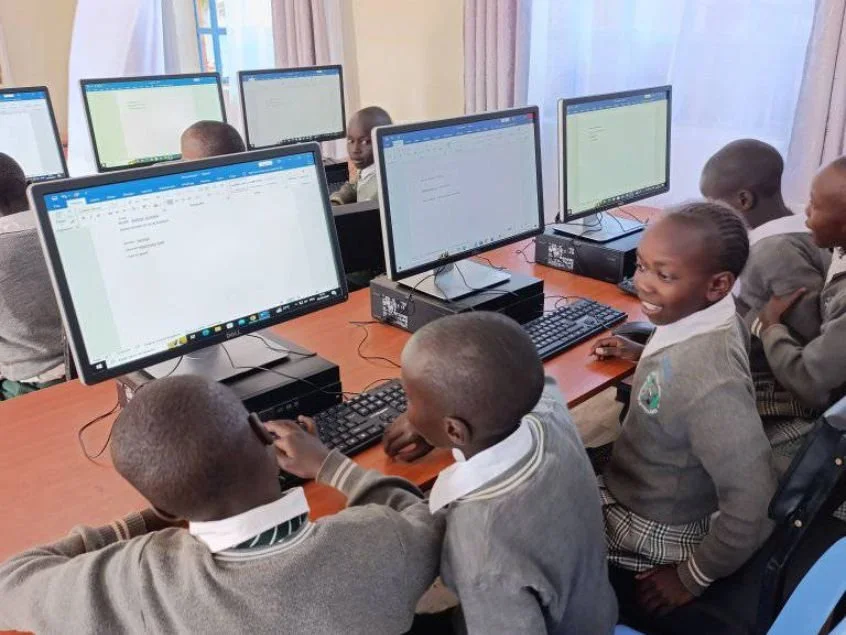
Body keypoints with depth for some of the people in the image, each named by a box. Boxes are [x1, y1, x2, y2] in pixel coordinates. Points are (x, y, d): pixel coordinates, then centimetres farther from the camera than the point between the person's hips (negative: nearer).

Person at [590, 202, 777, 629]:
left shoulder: (708, 383, -37)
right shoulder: (706, 320, -11)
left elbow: (754, 512, -33)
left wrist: (692, 577, -19)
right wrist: (645, 355, 3)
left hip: (652, 537, -8)